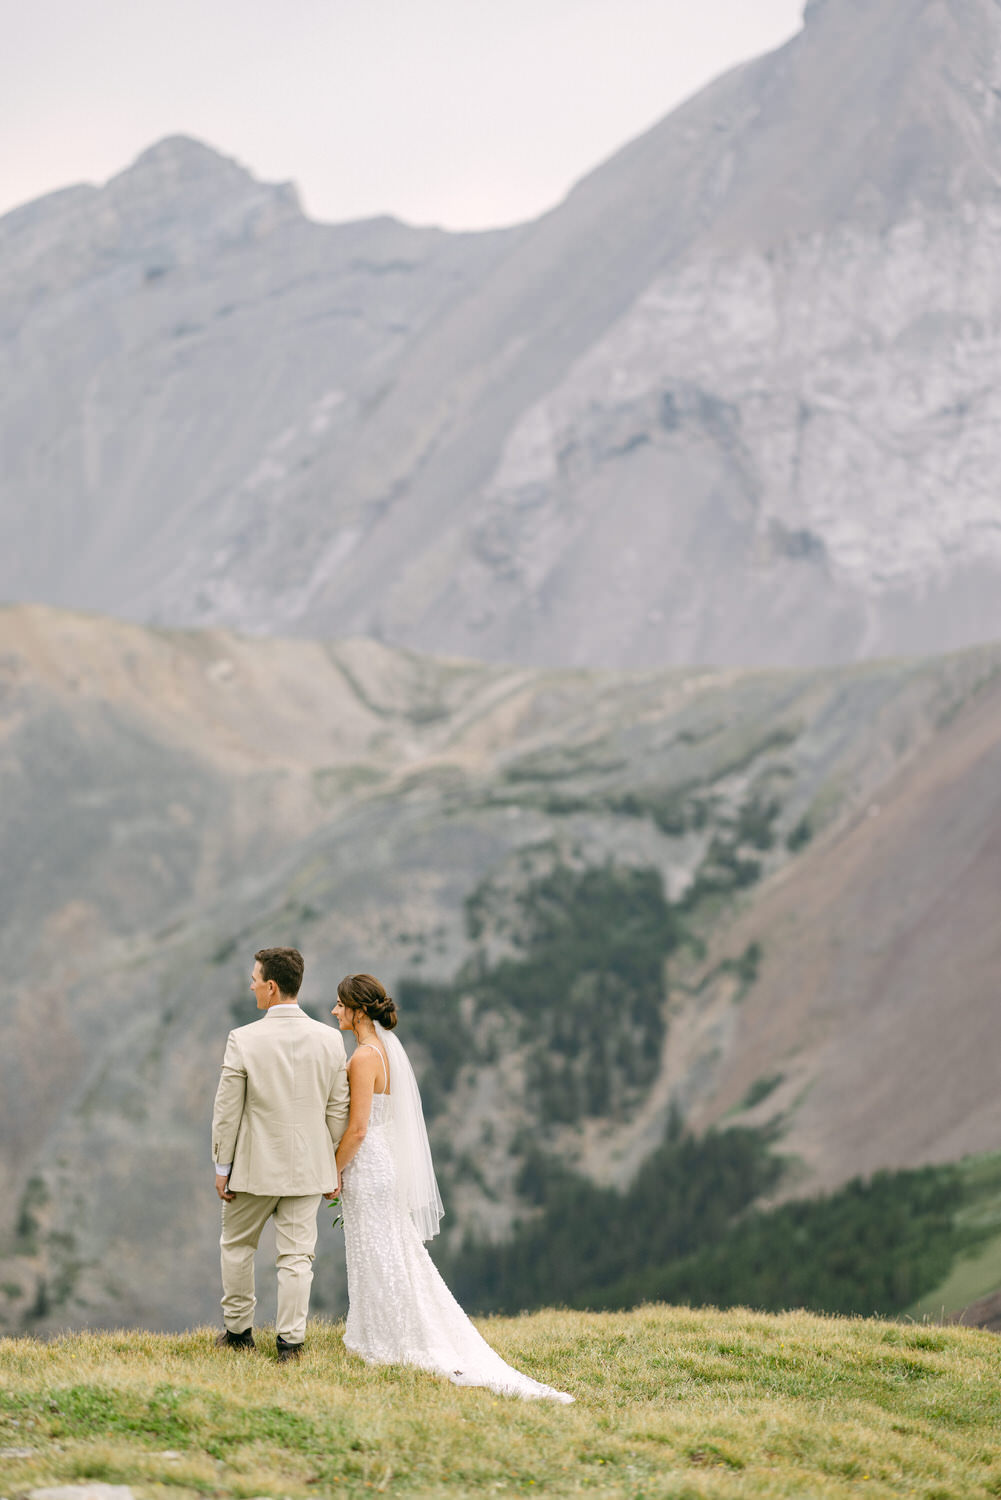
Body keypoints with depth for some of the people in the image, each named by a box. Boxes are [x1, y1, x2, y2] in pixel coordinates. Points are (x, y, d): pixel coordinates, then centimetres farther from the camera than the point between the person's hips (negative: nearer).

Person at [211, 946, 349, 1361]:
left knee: (237, 1246, 18)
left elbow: (227, 1111, -9)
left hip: (255, 1166, -2)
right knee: (296, 1255, 8)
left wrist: (222, 1166, 1)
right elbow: (337, 1110, 1)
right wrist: (333, 1164, 10)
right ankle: (290, 1339, 7)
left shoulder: (244, 1040, -14)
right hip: (307, 1166, 2)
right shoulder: (329, 1039, -4)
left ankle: (238, 1330, 27)